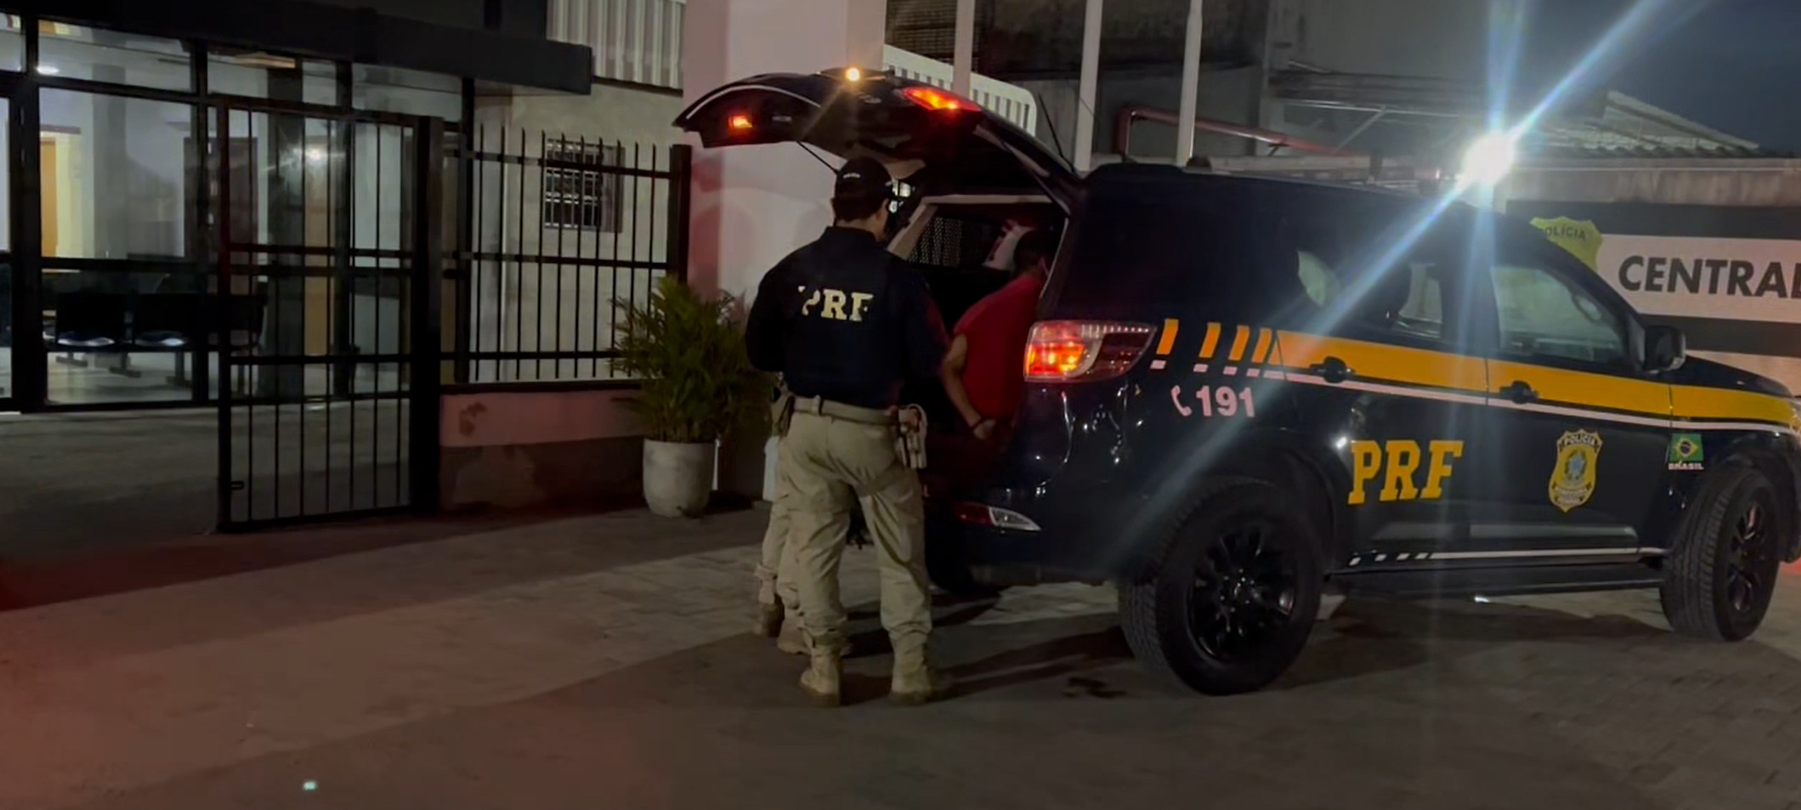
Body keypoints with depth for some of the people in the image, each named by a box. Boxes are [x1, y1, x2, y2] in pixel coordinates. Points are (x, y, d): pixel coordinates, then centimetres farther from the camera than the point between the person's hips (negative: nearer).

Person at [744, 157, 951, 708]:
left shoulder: (791, 270, -2)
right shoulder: (896, 277, -10)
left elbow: (759, 352, 3)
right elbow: (929, 361, -5)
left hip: (807, 424, 3)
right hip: (869, 429, -2)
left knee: (815, 548, 12)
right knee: (900, 552, 11)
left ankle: (824, 668, 15)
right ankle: (911, 668, 15)